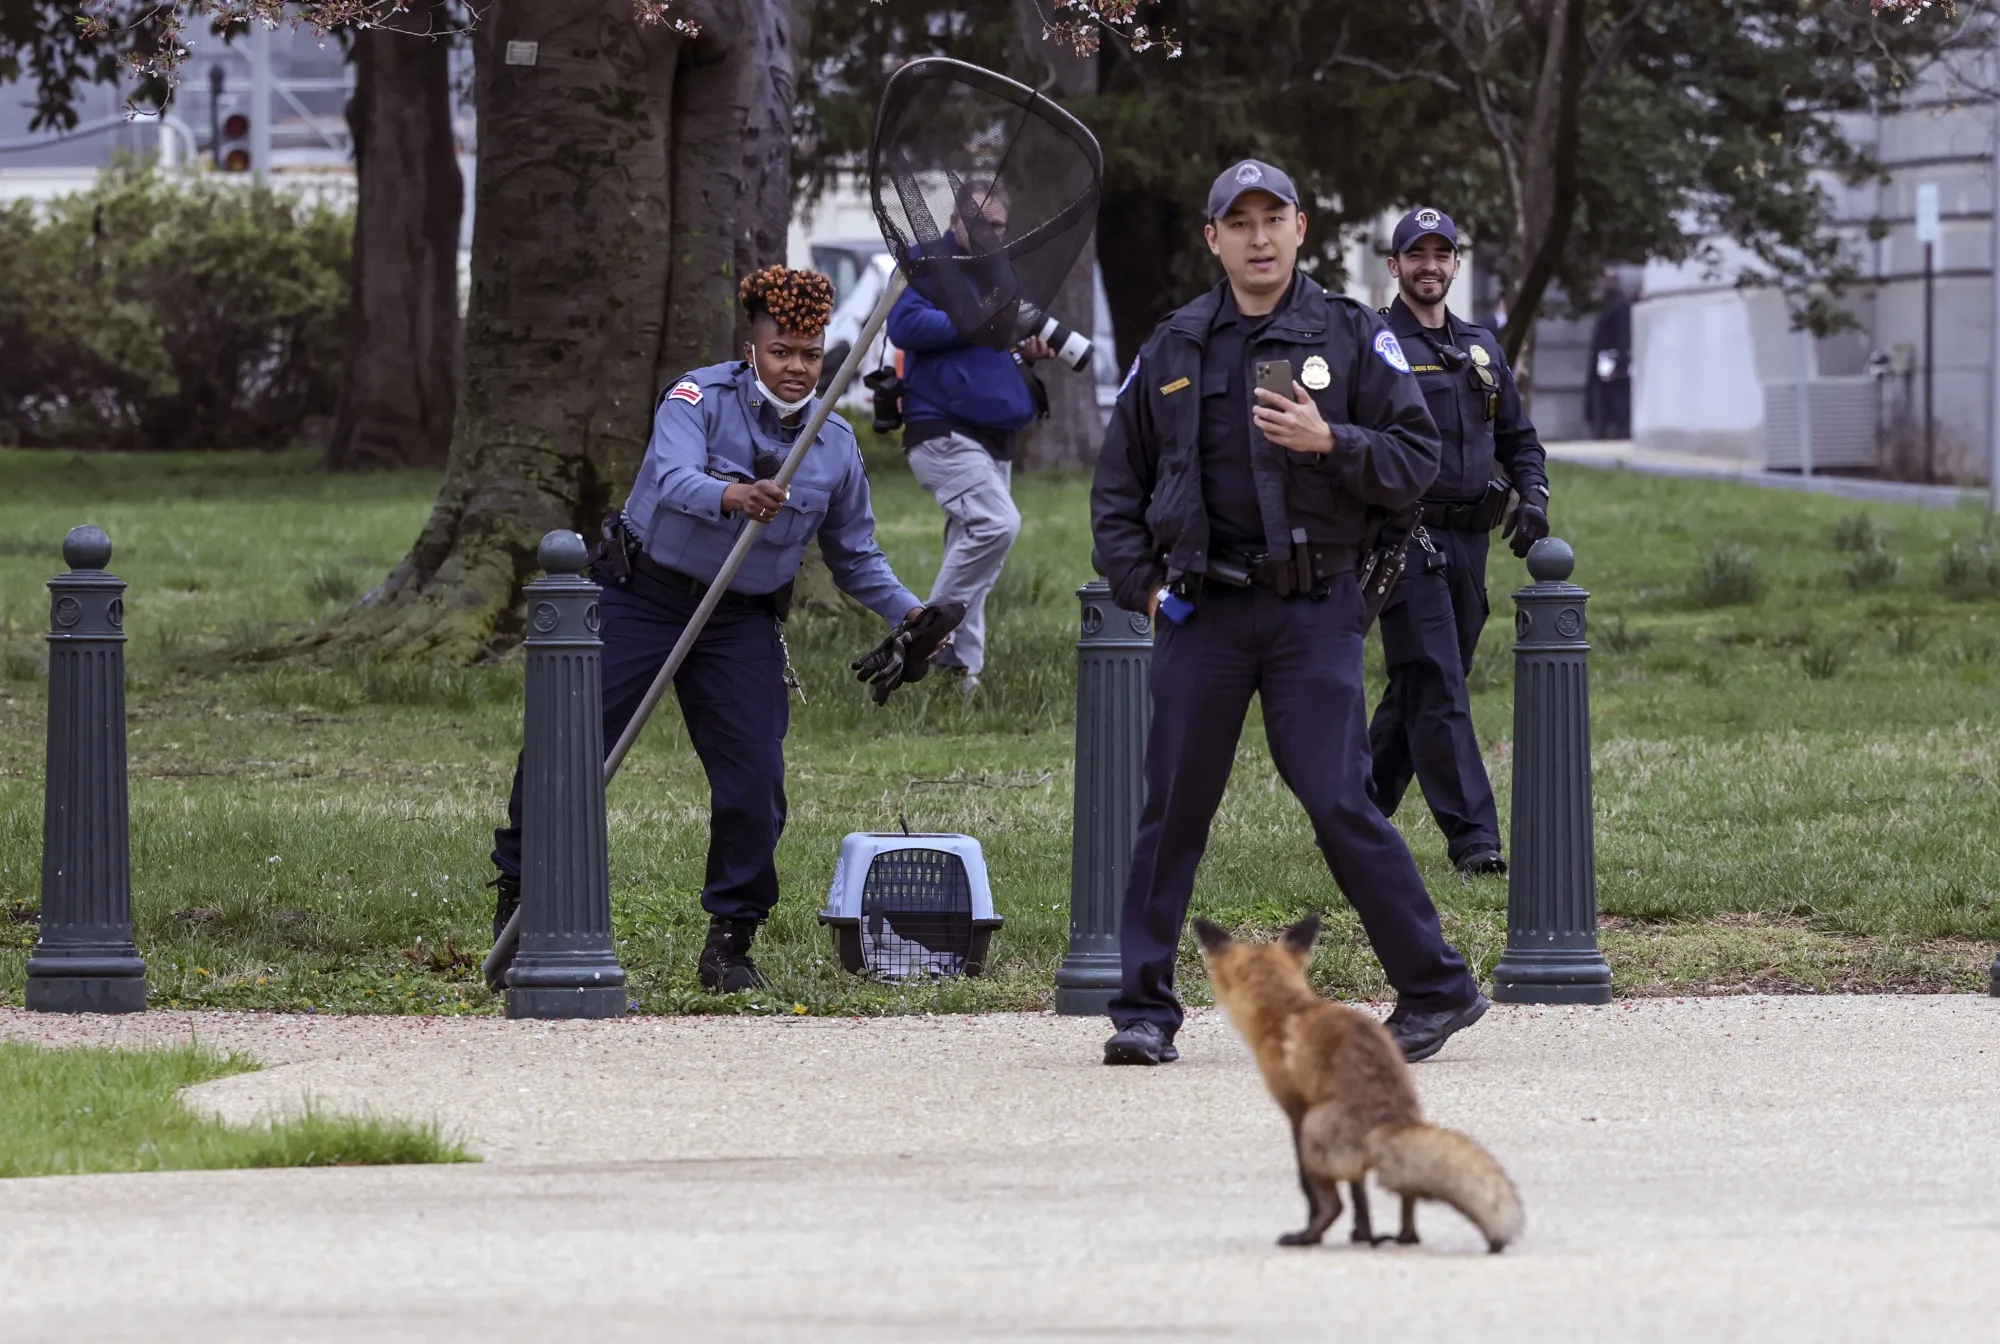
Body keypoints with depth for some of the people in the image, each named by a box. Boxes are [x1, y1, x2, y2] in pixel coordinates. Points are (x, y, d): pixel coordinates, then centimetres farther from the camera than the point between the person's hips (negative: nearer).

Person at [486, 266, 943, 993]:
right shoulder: (699, 400, -11)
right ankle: (519, 892, 14)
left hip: (741, 625, 3)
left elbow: (856, 559, 14)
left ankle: (730, 941, 9)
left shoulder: (836, 446, 3)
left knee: (754, 783, -6)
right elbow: (675, 480, -30)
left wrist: (911, 613, 0)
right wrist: (733, 497, -50)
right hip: (641, 598, -3)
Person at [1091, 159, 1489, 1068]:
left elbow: (1415, 462, 0)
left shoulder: (1353, 339, 4)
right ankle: (1143, 1008, 6)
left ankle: (1435, 988, 1)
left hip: (1314, 610, -3)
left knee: (1338, 802, -9)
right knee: (1173, 807, 1)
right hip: (1202, 614, 3)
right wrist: (1144, 584, 4)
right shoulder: (1171, 351, 11)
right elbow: (1118, 482, 17)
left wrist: (1329, 442, -17)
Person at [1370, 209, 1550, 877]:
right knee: (1436, 688, -12)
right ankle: (1472, 836, -16)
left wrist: (1533, 496, 7)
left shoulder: (1481, 348, 18)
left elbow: (1518, 437, 25)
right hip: (1406, 538, -7)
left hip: (1468, 540, 7)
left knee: (1419, 690, 11)